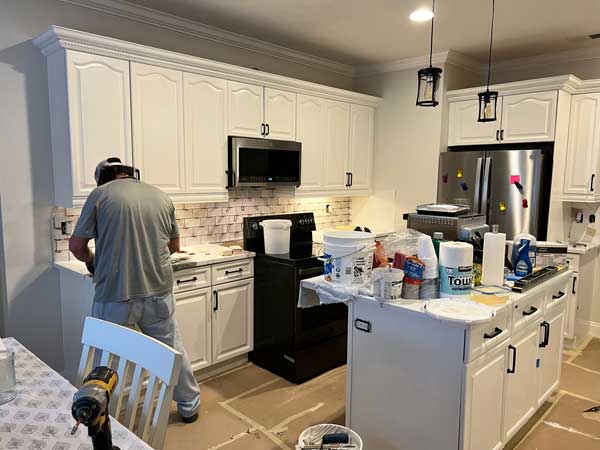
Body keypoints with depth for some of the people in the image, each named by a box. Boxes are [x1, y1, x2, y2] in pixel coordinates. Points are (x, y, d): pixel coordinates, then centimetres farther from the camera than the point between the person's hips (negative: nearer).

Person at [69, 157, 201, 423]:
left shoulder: (100, 194, -1)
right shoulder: (161, 196, 10)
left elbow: (76, 246, 1)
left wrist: (91, 261, 22)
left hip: (115, 296, -3)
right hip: (158, 292, 3)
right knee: (173, 349, 18)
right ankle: (189, 406, 34)